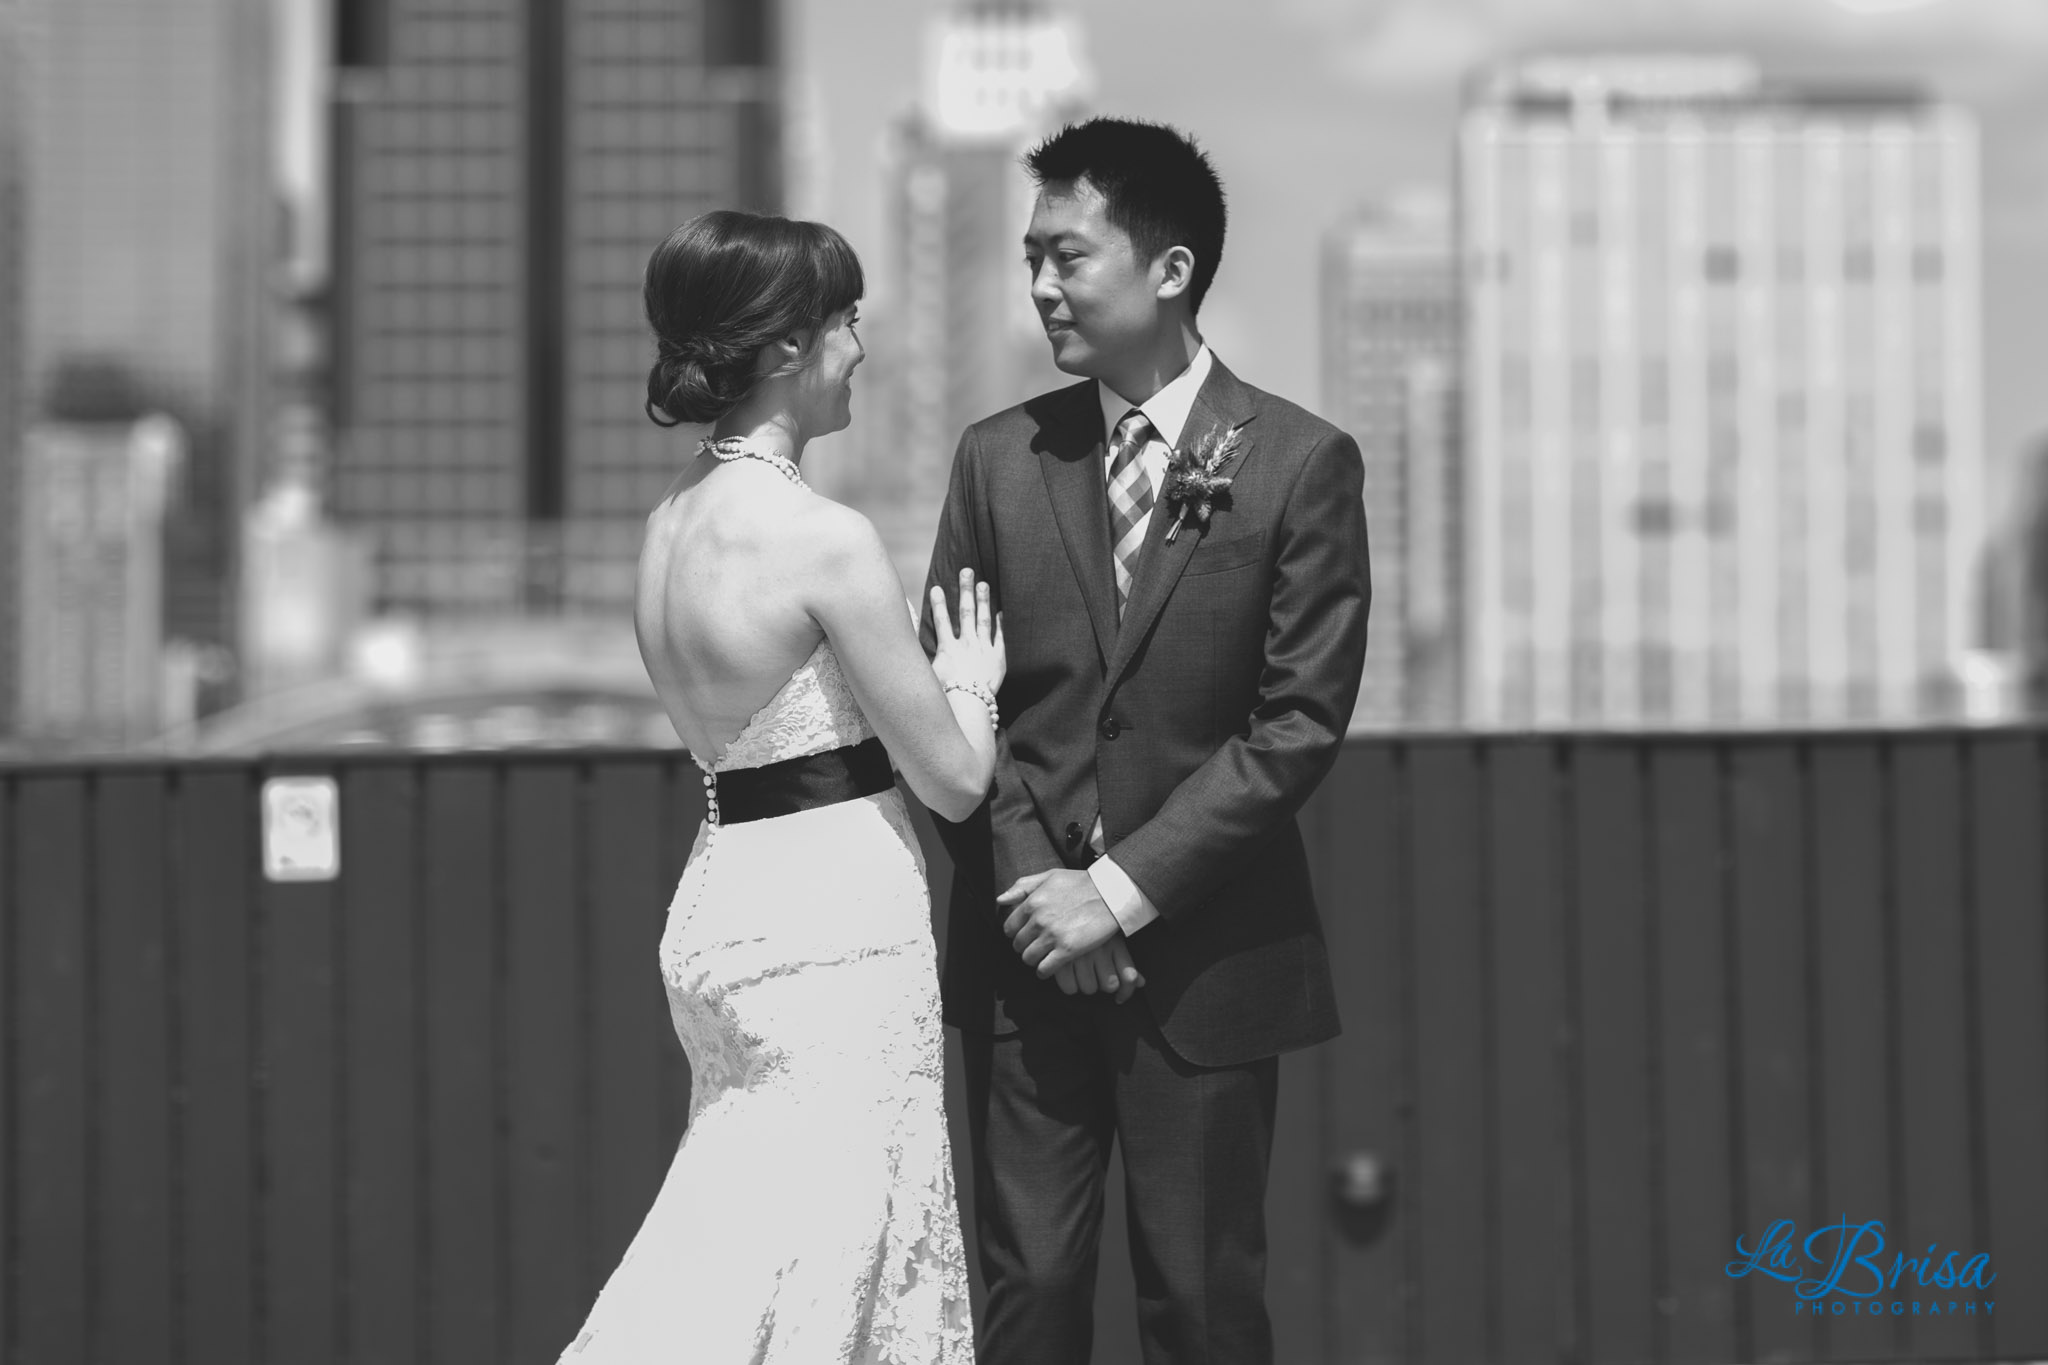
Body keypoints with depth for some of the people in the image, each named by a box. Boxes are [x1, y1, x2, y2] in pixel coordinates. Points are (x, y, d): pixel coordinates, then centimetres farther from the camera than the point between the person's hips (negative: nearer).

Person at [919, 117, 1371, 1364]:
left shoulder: (1301, 462, -3)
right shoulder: (999, 457, 7)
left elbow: (1299, 722, -8)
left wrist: (1125, 888, -13)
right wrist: (1031, 887, -7)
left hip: (1207, 955, -2)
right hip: (1025, 949, 3)